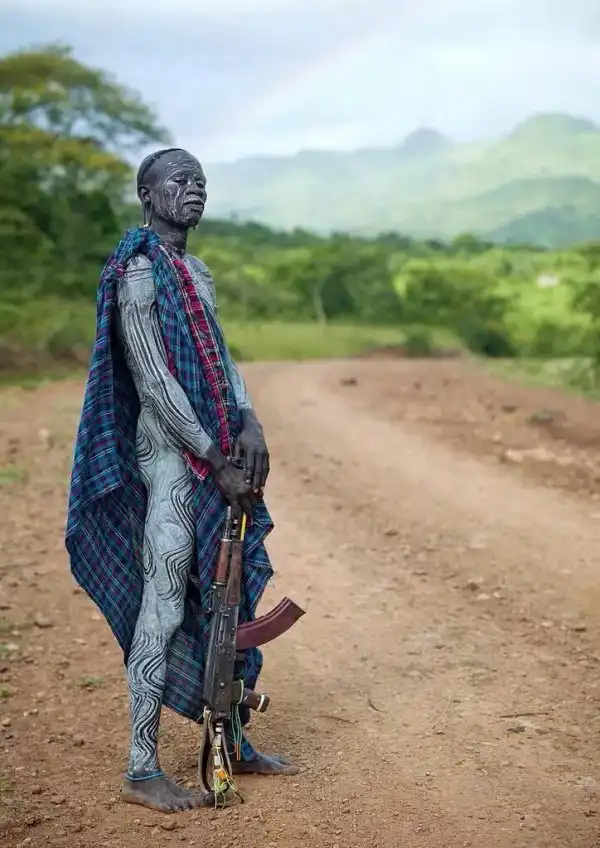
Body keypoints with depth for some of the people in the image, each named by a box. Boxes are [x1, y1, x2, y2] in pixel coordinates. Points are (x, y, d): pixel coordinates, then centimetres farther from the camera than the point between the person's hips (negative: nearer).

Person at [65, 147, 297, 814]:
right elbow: (155, 386, -18)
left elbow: (221, 357, 12)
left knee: (223, 597, 13)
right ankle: (142, 770, 0)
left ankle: (230, 743, 25)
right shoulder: (138, 276, -11)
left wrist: (249, 423, -5)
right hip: (170, 457, -9)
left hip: (216, 456, 9)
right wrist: (218, 464, -17)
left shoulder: (197, 273, 19)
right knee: (164, 608, -7)